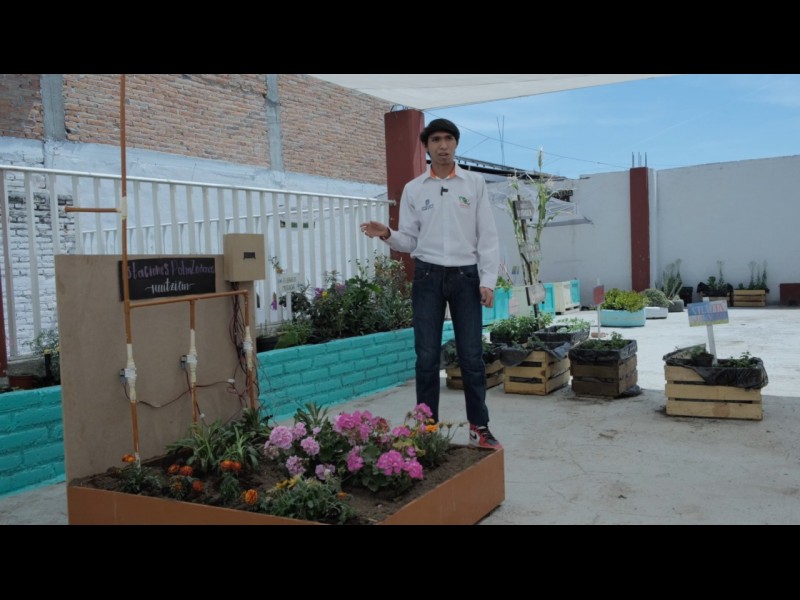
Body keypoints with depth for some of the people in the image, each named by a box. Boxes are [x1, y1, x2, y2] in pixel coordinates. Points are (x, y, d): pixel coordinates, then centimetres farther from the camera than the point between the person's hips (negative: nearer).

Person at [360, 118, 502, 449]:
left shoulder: (475, 184, 4)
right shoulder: (413, 189, 6)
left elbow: (488, 236, 1)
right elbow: (410, 240, 6)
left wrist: (488, 280, -7)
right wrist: (387, 234, -14)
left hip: (466, 275, 0)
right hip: (427, 275, 1)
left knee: (471, 356, 2)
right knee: (427, 357, 2)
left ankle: (479, 428, 14)